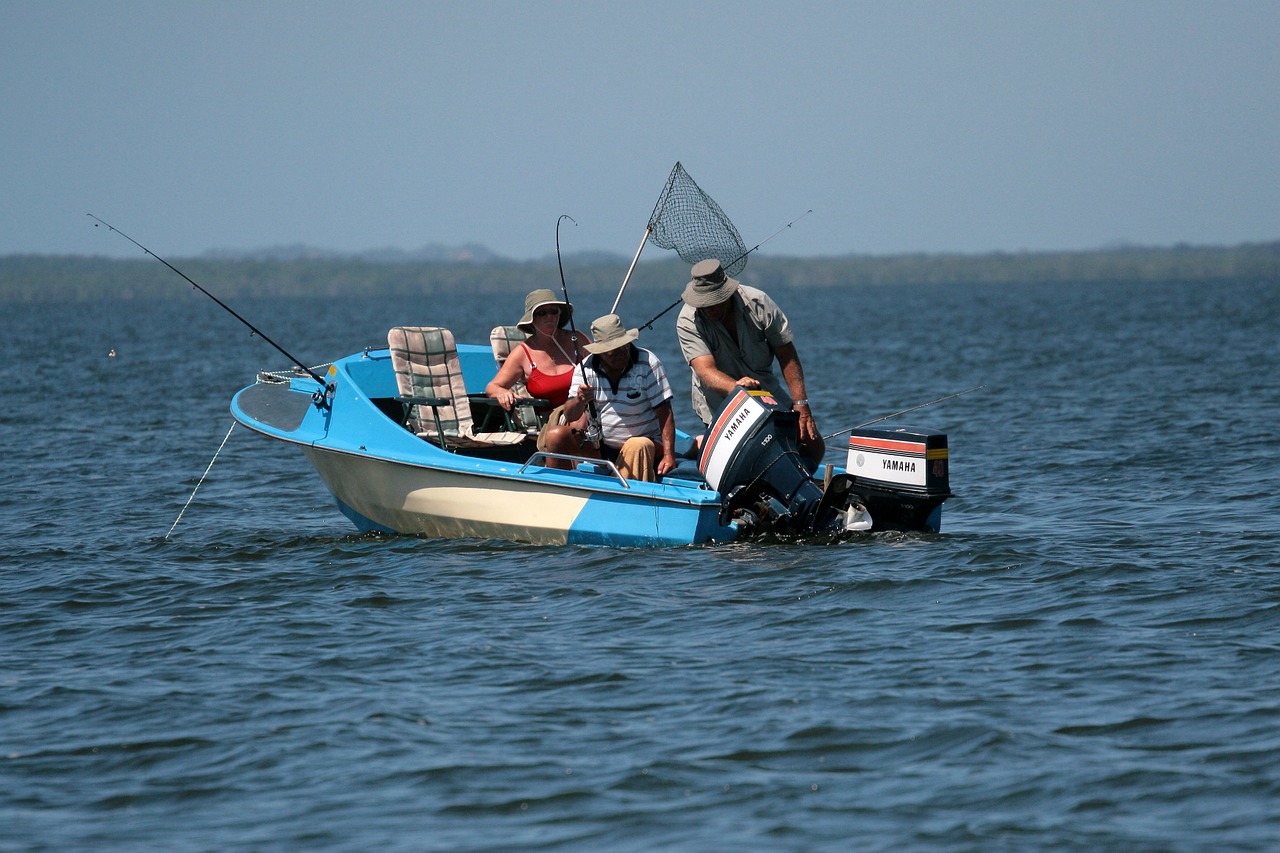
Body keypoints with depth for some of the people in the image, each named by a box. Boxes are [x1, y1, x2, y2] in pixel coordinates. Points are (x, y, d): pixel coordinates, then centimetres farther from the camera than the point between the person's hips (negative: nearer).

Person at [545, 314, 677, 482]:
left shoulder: (648, 364, -9)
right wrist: (580, 401, -34)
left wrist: (668, 455, -22)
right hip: (599, 446, 3)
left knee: (637, 446, -38)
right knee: (555, 437, -18)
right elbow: (570, 416, -10)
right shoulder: (585, 369, -2)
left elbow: (664, 412, -11)